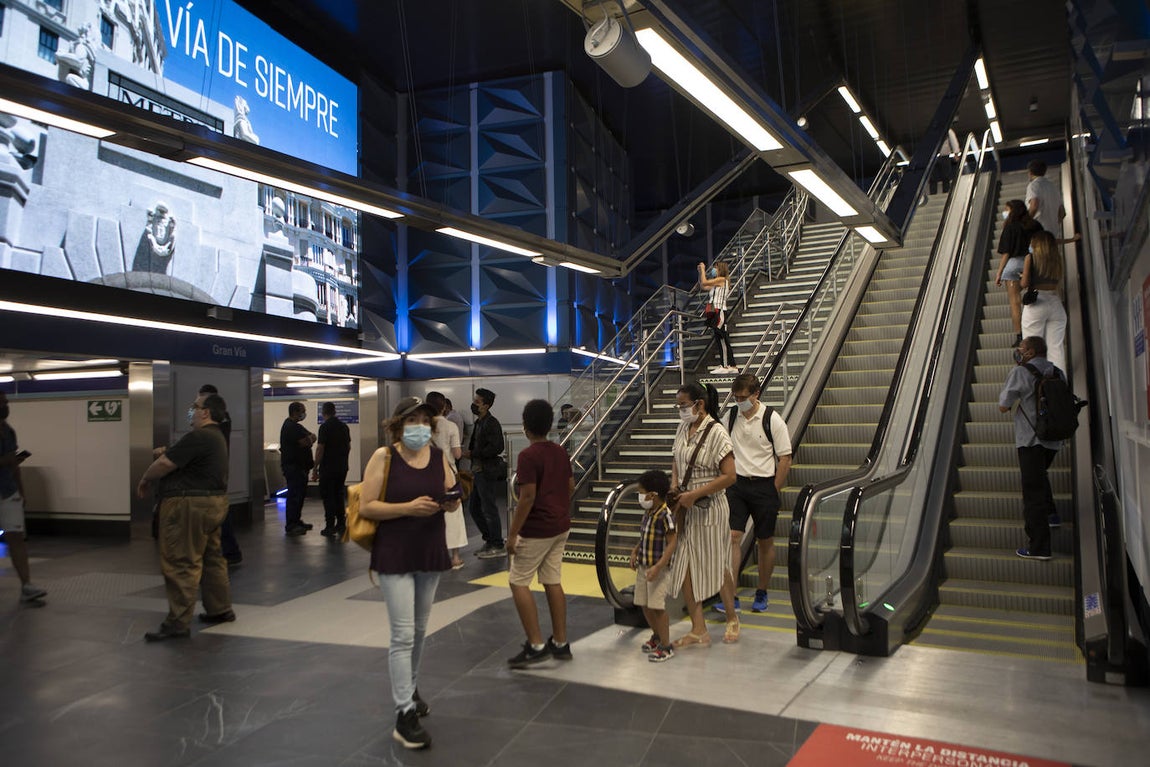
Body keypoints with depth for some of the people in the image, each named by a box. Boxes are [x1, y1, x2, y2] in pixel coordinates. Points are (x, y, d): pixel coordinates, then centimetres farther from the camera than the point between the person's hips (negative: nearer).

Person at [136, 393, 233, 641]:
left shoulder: (198, 437, -19)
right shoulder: (217, 437, 15)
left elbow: (165, 464, -19)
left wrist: (144, 480, -3)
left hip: (190, 506, -11)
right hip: (214, 502, 11)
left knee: (180, 564, -6)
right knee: (211, 557, 18)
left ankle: (178, 623, -3)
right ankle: (220, 609, 28)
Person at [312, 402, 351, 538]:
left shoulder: (325, 426, -12)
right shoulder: (344, 426, 8)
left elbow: (320, 448, -14)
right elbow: (349, 446, 14)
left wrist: (315, 468, -9)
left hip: (328, 467, -6)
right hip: (342, 467, 6)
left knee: (328, 496, -1)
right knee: (339, 495, 14)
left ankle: (330, 528, -1)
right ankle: (341, 524, 16)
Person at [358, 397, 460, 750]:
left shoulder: (439, 456, 3)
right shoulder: (383, 457, -10)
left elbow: (452, 498, 10)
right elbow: (365, 507, -13)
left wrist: (450, 503, -13)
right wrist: (408, 508, -23)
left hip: (430, 553, 5)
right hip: (394, 555, -5)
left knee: (419, 630, 18)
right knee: (403, 635, -7)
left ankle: (410, 688, 39)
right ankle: (404, 715, 0)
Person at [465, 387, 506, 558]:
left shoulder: (491, 423, -15)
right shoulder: (479, 423, 14)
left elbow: (496, 448, -23)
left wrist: (472, 454, -16)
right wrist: (470, 452, 3)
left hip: (489, 474, -10)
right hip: (478, 472, 10)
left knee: (489, 510, -2)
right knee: (475, 509, 15)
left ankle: (497, 547, 8)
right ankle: (489, 541, 27)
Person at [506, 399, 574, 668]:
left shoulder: (528, 456, -17)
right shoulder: (561, 452, 6)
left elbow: (527, 497, -21)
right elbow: (570, 487, 13)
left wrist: (512, 533, -16)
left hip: (536, 530, -8)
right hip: (560, 527, 8)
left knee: (518, 583, 2)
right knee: (553, 582, 13)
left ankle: (536, 645, -1)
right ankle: (560, 643, 17)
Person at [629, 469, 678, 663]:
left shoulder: (665, 515, -19)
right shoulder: (648, 513, 7)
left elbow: (672, 543, -21)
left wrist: (657, 567, -26)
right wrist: (635, 551, 5)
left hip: (659, 568, -9)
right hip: (643, 566, 9)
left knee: (657, 607, -6)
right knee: (645, 605, 16)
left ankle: (666, 647, 6)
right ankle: (656, 636, 36)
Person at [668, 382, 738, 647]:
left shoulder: (716, 433, -16)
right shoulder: (683, 429, 5)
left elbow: (729, 476, -19)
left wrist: (694, 494, -21)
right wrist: (674, 486, -1)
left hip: (709, 509, -6)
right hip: (684, 508, 6)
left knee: (717, 566, 9)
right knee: (683, 568, 5)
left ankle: (732, 619, 34)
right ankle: (698, 630, 15)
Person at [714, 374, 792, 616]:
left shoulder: (772, 419, -8)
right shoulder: (731, 416, 3)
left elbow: (785, 459, -6)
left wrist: (774, 491, -8)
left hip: (764, 484, -2)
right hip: (736, 483, 3)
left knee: (765, 542, 8)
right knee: (733, 537, -7)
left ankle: (762, 594, 24)